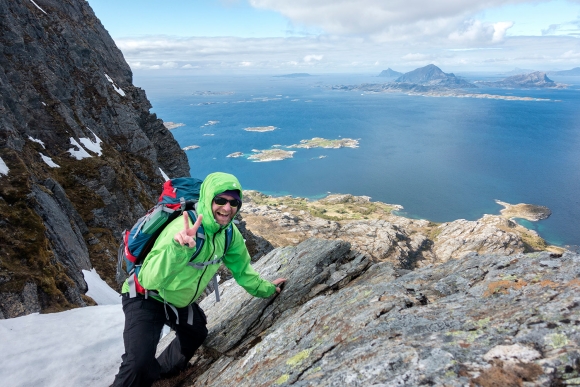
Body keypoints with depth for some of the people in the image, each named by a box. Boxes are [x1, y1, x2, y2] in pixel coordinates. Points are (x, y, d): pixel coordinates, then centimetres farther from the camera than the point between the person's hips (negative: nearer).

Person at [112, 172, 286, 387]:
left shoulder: (229, 232, -15)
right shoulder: (185, 228, -37)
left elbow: (240, 266, 3)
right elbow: (150, 280, -47)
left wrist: (263, 288, 10)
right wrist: (178, 248, -63)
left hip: (181, 301, 8)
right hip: (146, 298, -7)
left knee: (197, 335, 28)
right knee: (139, 363, -25)